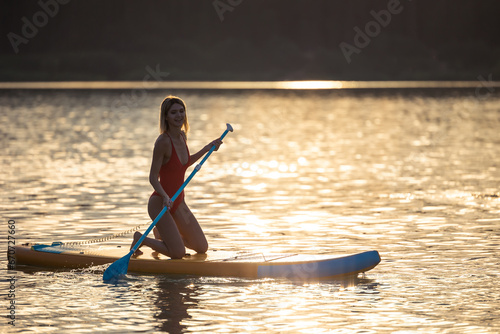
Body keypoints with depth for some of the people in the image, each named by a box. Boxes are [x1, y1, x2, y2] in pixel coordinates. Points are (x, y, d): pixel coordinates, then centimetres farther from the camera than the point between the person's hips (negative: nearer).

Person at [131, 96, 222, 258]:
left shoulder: (182, 136, 2)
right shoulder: (163, 141, -22)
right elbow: (153, 178, -19)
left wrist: (207, 148, 18)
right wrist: (165, 196, -35)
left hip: (178, 202, 8)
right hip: (160, 202, -8)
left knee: (202, 248, 10)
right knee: (178, 253, -12)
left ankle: (162, 233, 30)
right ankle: (140, 239, 11)